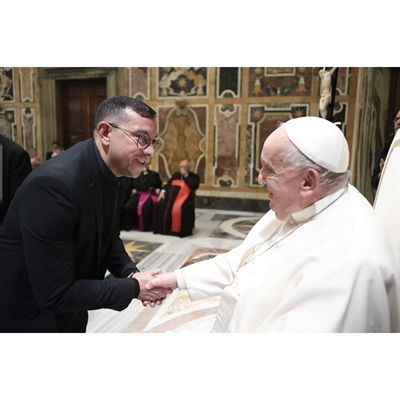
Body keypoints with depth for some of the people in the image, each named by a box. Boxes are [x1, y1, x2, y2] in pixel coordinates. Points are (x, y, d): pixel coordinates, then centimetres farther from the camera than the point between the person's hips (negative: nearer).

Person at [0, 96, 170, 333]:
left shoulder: (111, 175, -7)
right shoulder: (54, 184, -32)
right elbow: (55, 295, -30)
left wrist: (131, 273, -11)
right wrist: (134, 287, -22)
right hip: (27, 316, -7)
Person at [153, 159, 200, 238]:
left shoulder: (194, 176, 14)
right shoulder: (175, 175, 28)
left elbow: (194, 186, -6)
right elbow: (168, 184, 19)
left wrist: (186, 176, -3)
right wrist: (163, 191, -1)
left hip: (185, 195, -4)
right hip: (172, 194, 5)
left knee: (179, 208, -37)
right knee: (161, 205, -23)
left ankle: (179, 230, -24)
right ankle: (163, 228, -13)